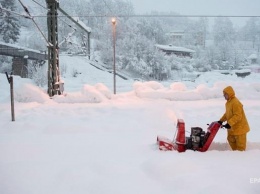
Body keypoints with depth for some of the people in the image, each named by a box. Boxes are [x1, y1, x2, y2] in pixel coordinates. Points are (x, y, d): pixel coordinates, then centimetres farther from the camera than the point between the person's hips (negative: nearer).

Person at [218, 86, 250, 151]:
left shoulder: (235, 103, -24)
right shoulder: (228, 102, 8)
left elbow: (238, 116, -28)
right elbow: (227, 113, 19)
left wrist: (229, 123, -31)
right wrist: (221, 120, 11)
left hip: (239, 127, -10)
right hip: (232, 127, 10)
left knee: (240, 143, 2)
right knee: (231, 140, 21)